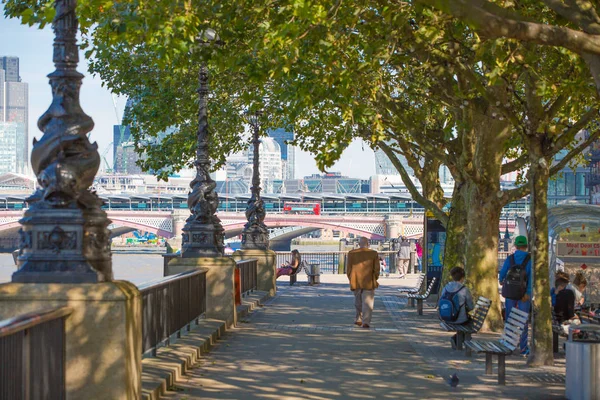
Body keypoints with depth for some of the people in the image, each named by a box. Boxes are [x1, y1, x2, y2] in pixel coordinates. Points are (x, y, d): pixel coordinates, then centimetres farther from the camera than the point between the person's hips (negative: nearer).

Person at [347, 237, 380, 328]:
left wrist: (351, 279, 11)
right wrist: (375, 280, 11)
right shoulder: (374, 254, -4)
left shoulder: (351, 253, -3)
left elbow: (348, 269, -1)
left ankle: (358, 319, 24)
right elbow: (376, 269, -3)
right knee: (367, 302, 1)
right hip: (369, 283, -2)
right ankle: (366, 322, -8)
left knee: (358, 302, 19)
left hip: (356, 282, 2)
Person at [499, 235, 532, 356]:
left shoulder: (509, 258, -2)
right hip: (524, 294, -1)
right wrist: (528, 293, -16)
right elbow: (531, 277, -15)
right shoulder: (530, 260, -6)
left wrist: (501, 281, 25)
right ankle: (523, 348, 3)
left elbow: (502, 273, 3)